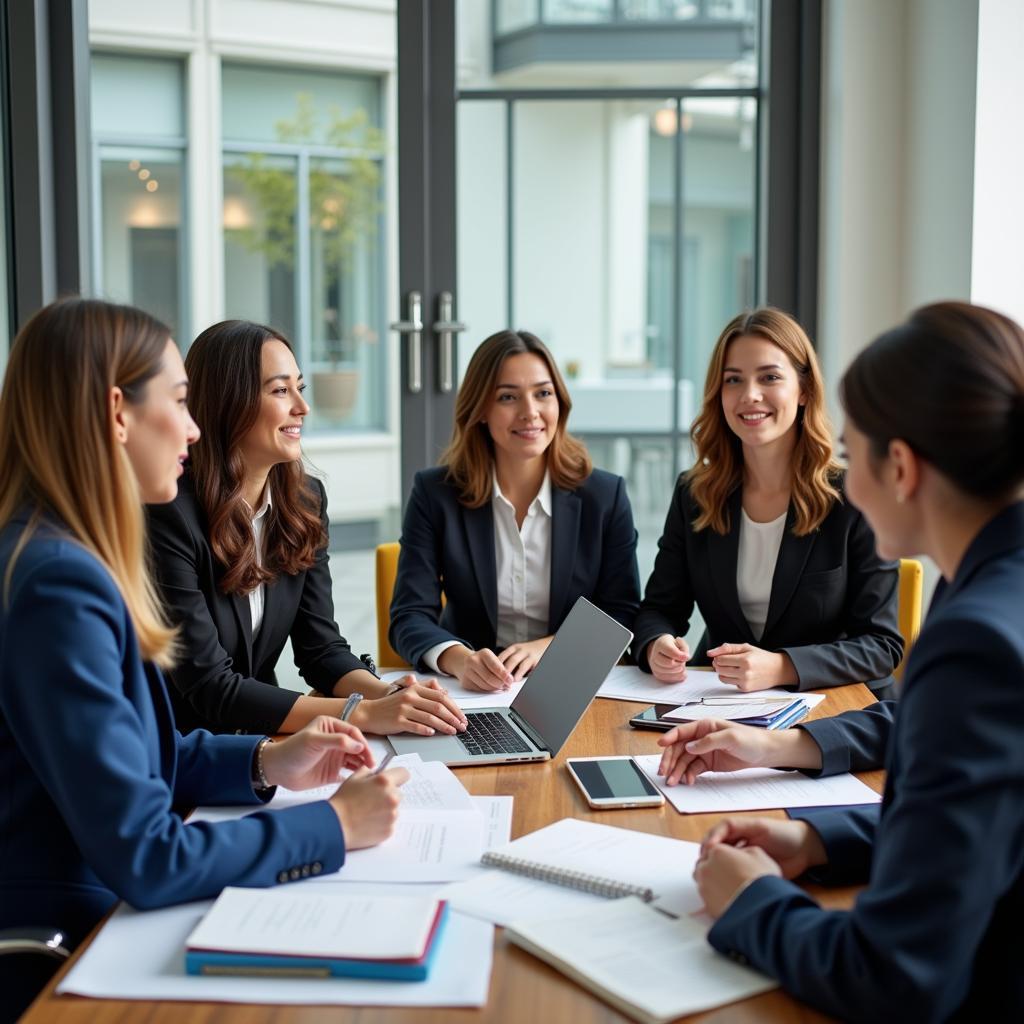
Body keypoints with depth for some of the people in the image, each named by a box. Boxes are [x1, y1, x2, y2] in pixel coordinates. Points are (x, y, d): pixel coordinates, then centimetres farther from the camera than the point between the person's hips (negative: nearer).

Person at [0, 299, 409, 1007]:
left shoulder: (67, 558, 5)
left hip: (100, 902, 8)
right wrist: (333, 826, -15)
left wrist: (266, 762, 3)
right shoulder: (57, 583, -25)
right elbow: (144, 859, -25)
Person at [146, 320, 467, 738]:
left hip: (260, 740, 5)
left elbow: (321, 647, 1)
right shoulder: (170, 514, -18)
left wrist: (386, 695, -19)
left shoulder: (305, 498, 3)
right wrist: (362, 713, -27)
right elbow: (209, 687, -20)